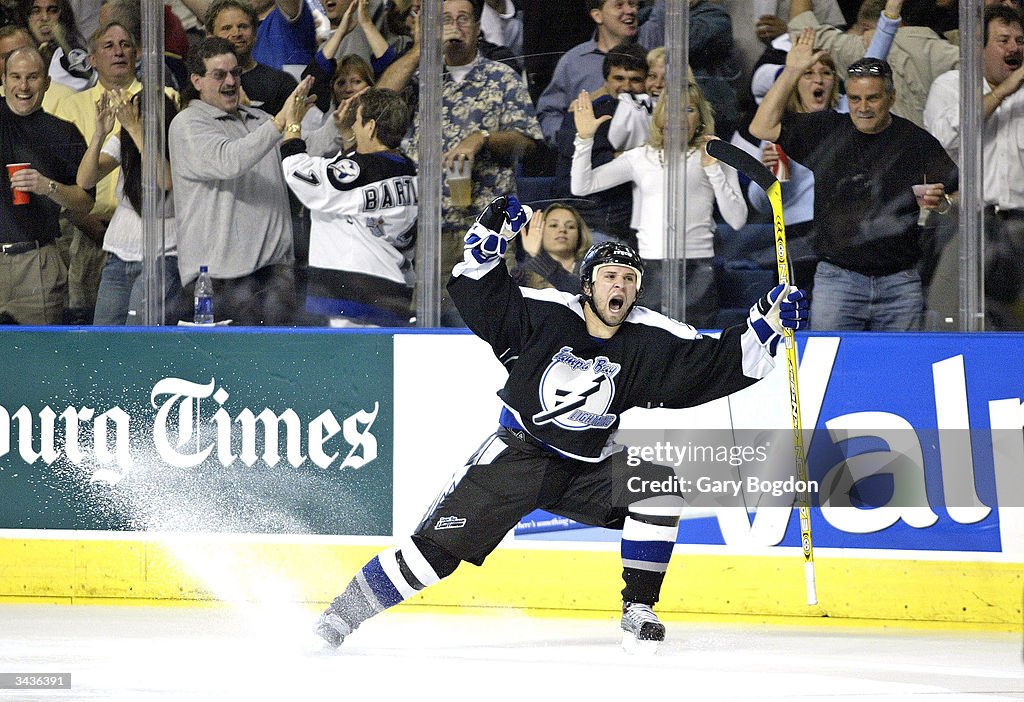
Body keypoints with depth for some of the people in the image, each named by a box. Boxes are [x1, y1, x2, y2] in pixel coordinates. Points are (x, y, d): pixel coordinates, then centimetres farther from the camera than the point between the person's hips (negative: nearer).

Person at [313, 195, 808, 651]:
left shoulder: (653, 344, -7)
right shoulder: (541, 314, -11)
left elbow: (720, 365, -9)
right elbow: (478, 294, -8)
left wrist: (769, 322, -21)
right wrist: (489, 238, -23)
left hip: (589, 471, 3)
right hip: (518, 456, -3)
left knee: (657, 483, -22)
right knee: (438, 546, -13)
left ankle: (637, 610, -11)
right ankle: (341, 615, -1)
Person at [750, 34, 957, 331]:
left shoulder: (917, 141, 5)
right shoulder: (825, 131, 9)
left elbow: (957, 198, 8)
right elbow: (763, 127, 3)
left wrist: (940, 203, -16)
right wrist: (791, 72, -1)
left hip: (899, 283, 0)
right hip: (837, 280, 0)